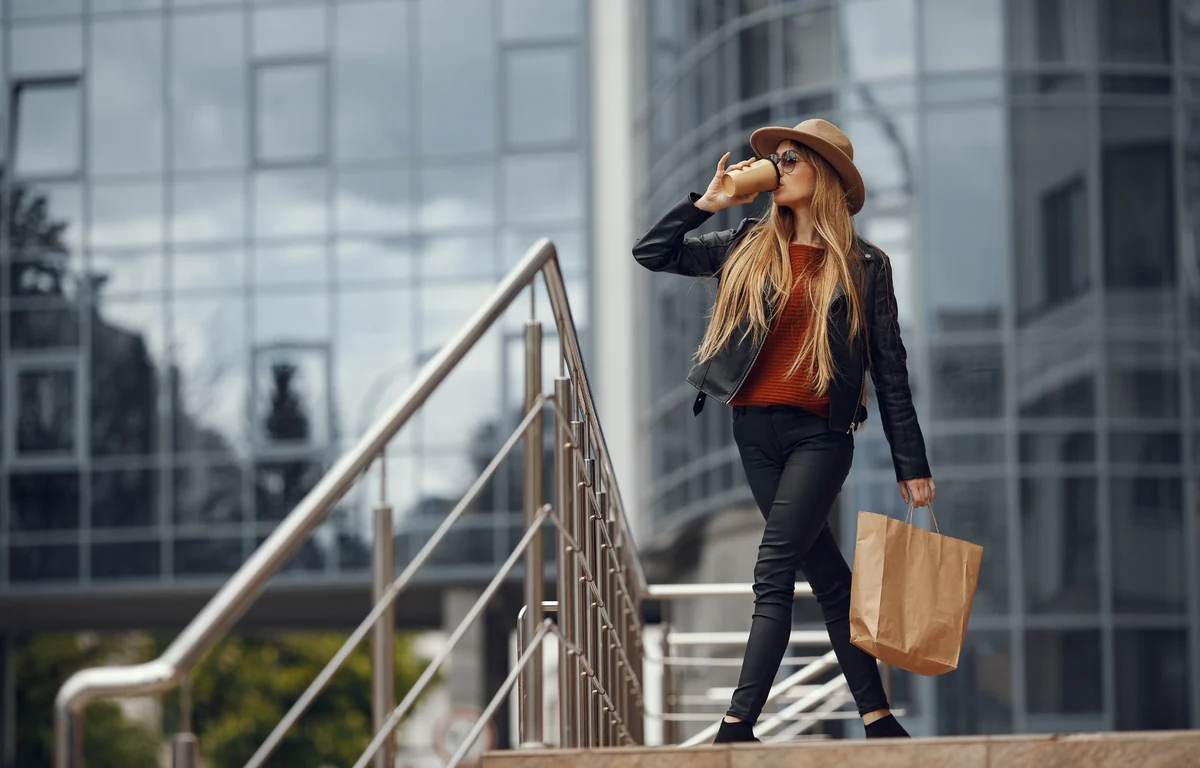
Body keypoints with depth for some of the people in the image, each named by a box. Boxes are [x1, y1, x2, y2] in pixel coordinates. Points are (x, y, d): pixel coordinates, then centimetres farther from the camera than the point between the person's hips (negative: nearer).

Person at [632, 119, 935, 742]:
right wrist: (710, 201, 3)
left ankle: (738, 726, -16)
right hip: (755, 430, 4)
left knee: (773, 574, -13)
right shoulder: (751, 247, 11)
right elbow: (651, 253, 12)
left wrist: (912, 465, 2)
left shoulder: (864, 266, 3)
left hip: (819, 433, -4)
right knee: (825, 574, 6)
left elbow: (890, 369, 3)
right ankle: (874, 713, 11)